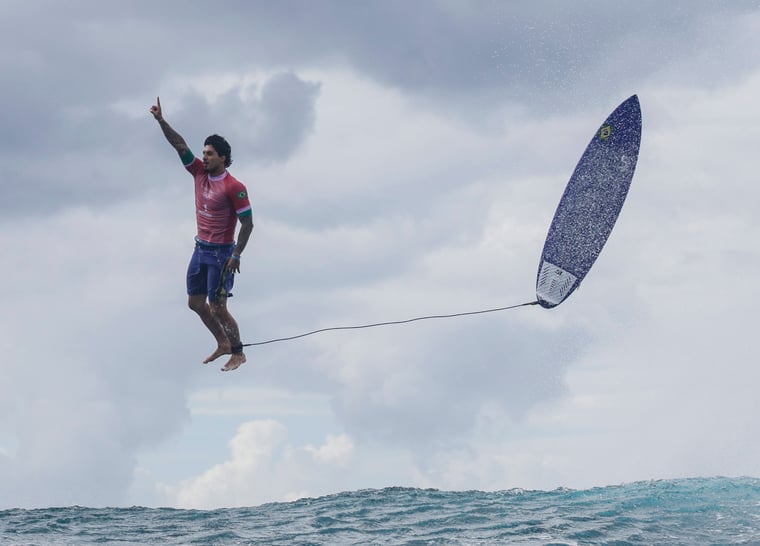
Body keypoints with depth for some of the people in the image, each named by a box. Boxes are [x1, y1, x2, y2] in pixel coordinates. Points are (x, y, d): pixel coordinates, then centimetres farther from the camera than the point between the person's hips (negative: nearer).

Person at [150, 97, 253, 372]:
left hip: (221, 254, -8)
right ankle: (223, 344, 30)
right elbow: (180, 145, 0)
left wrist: (236, 256, -19)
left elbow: (248, 223, -15)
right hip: (201, 249, 8)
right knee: (195, 302, 13)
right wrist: (161, 121, -10)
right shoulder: (200, 173, 2)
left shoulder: (234, 187, -17)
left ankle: (238, 353, 11)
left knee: (217, 308, -5)